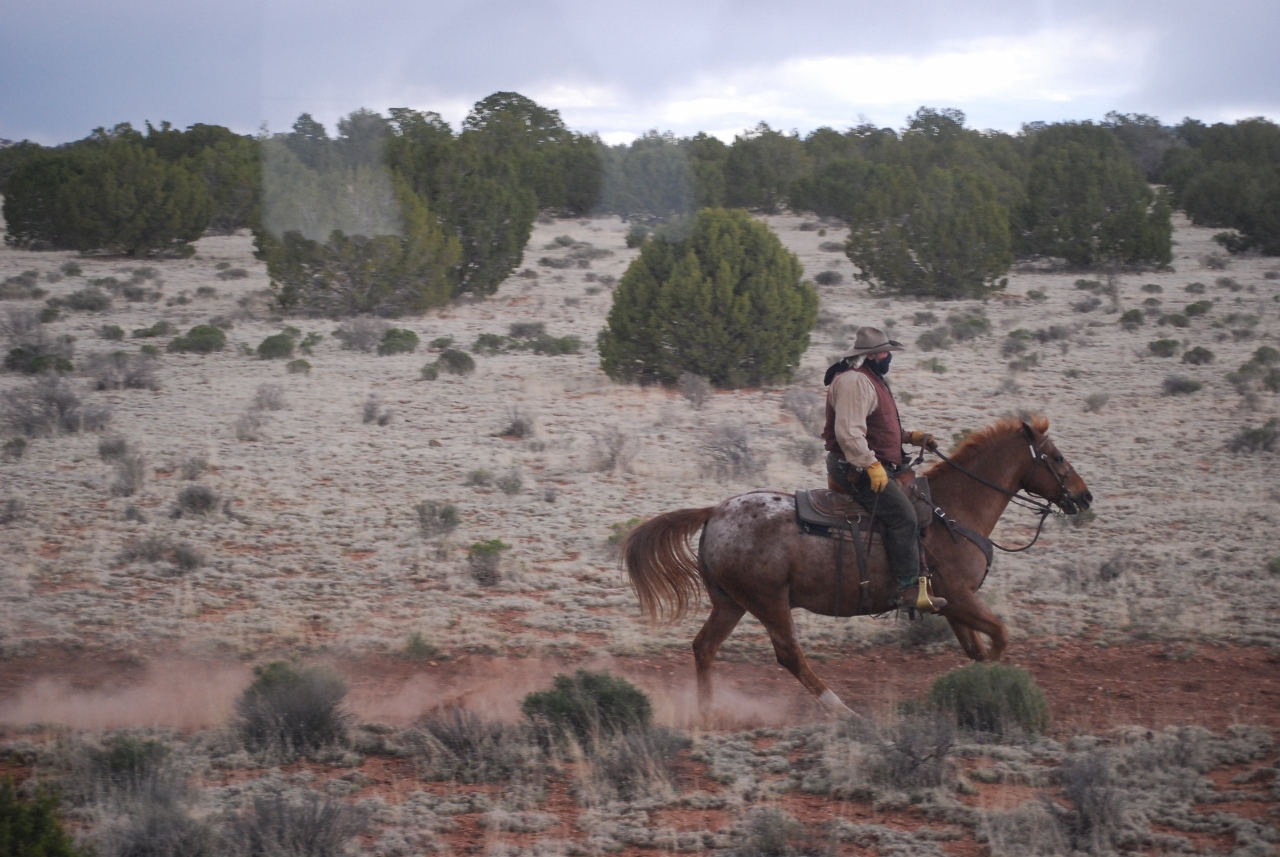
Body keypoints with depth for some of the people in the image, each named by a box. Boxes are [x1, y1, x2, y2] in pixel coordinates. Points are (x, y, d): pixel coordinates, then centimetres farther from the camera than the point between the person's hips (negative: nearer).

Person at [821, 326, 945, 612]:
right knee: (903, 514, -20)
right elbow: (849, 432, -26)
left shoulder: (872, 380, 19)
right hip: (856, 468, -12)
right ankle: (910, 588, -21)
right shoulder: (854, 382, -17)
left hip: (874, 466, 12)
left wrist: (912, 437, 17)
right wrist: (871, 465, -28)